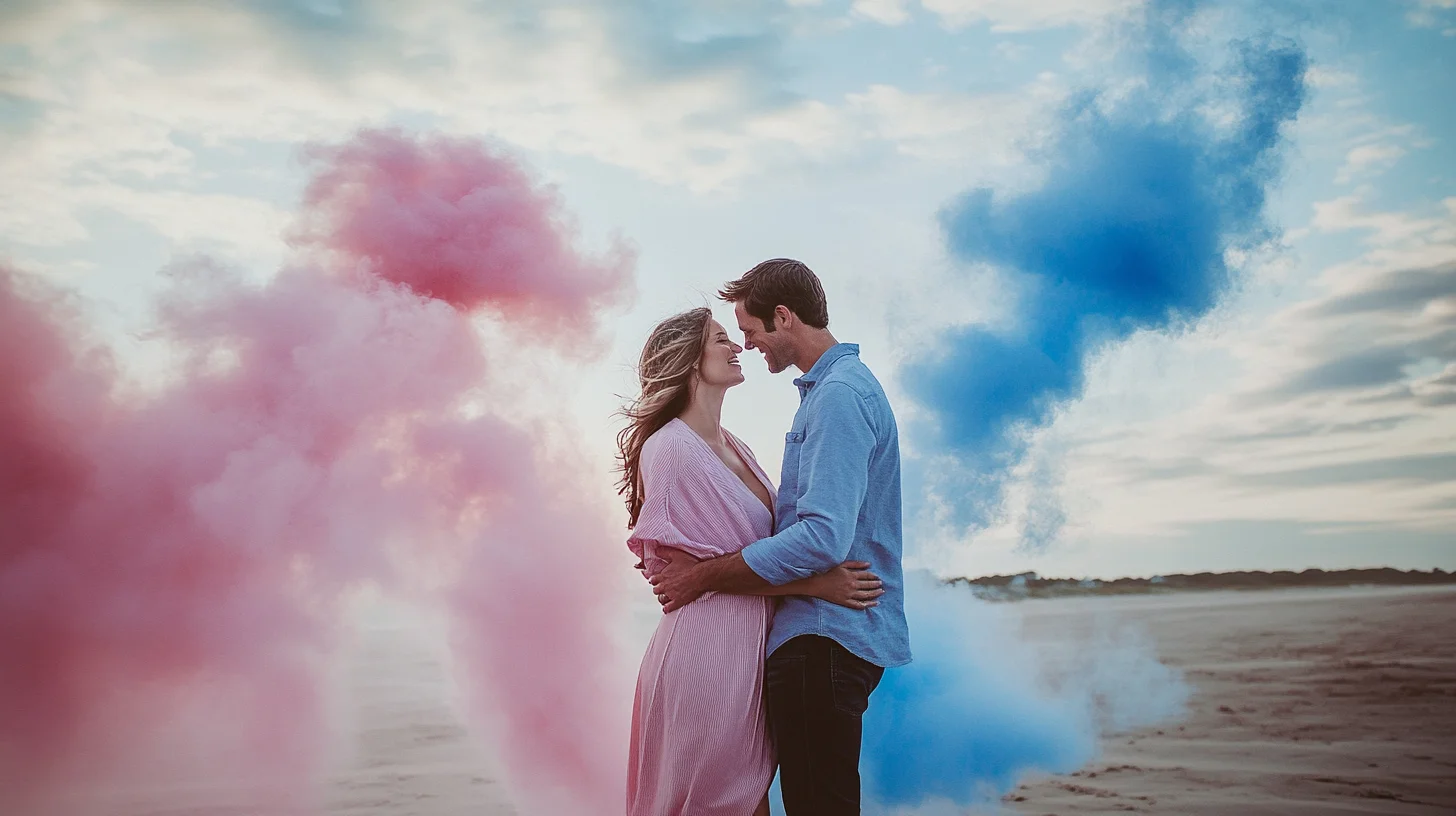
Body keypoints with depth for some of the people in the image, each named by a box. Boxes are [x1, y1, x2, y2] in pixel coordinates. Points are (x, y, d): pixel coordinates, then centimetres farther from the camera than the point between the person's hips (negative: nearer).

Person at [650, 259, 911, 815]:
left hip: (827, 638, -11)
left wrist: (704, 575, -17)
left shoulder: (839, 394, -16)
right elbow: (798, 514, 20)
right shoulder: (834, 386, 18)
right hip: (823, 633, 11)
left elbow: (823, 537, -26)